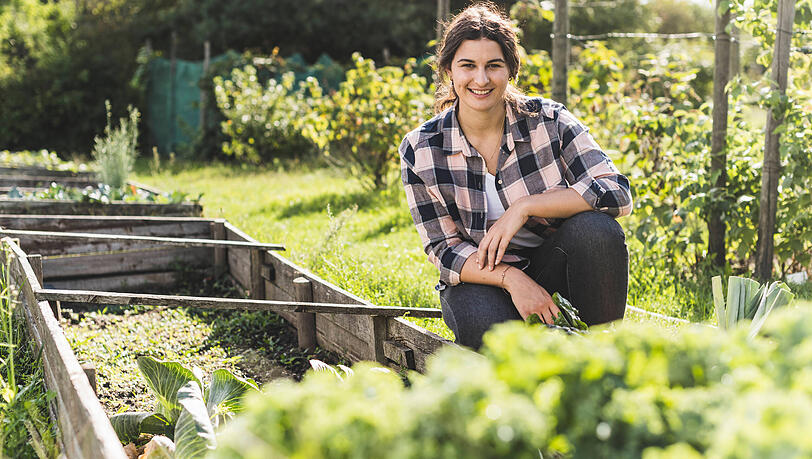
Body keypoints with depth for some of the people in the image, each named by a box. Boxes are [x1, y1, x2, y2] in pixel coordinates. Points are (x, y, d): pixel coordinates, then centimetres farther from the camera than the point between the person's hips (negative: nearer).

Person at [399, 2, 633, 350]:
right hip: (481, 278, -1)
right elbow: (443, 249, -7)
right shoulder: (420, 150, -7)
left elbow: (618, 194, -16)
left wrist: (524, 207, -25)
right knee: (485, 327, -35)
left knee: (595, 228, -30)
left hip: (553, 266, 2)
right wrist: (512, 279, -25)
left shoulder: (549, 121, -8)